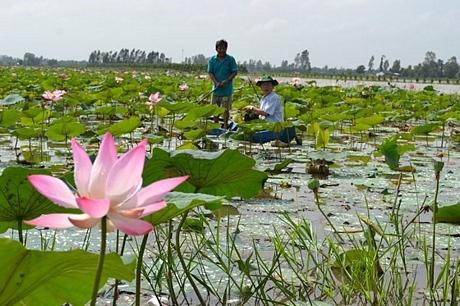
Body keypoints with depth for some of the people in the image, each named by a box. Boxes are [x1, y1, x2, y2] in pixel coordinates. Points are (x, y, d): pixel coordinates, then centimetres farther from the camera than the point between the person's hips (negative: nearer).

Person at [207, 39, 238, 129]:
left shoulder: (230, 59, -4)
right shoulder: (212, 59, 2)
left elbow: (235, 72, -3)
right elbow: (210, 72, 1)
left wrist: (227, 80, -19)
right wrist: (216, 83, -15)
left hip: (227, 88, -3)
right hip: (216, 88, 3)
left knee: (226, 109, 1)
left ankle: (225, 126, 11)